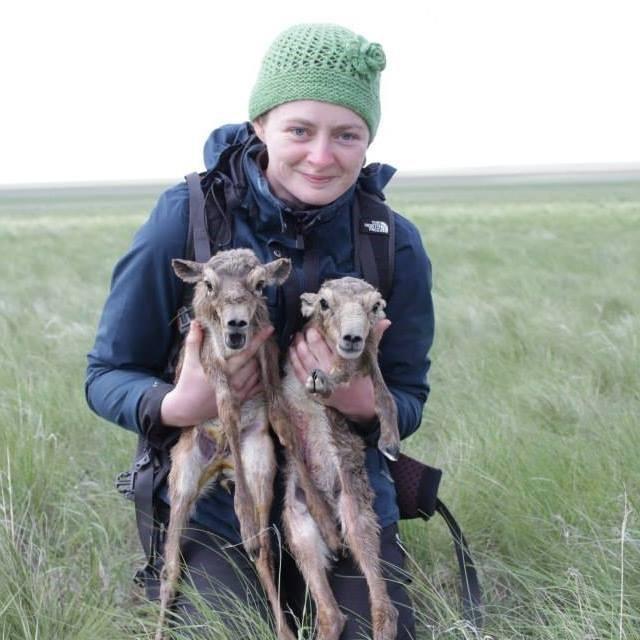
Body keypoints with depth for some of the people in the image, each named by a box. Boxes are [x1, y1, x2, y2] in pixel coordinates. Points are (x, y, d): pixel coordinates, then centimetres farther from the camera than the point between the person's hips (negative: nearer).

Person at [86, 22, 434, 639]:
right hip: (215, 506, -2)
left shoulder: (396, 244, -8)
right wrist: (177, 406, -28)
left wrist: (363, 401, -24)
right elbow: (106, 375, -6)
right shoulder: (183, 219, -15)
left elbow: (408, 401, 0)